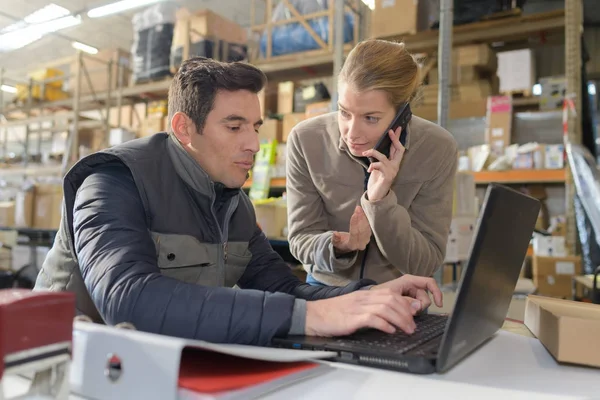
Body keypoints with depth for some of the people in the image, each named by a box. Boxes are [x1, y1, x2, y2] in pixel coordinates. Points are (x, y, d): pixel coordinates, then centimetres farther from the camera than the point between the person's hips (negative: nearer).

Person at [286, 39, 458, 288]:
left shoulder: (438, 149, -16)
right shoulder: (305, 140, -15)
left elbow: (425, 265, -15)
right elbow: (301, 239, -10)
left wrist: (381, 200, -28)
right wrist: (338, 246, -29)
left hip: (399, 296, 0)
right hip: (327, 289, 1)